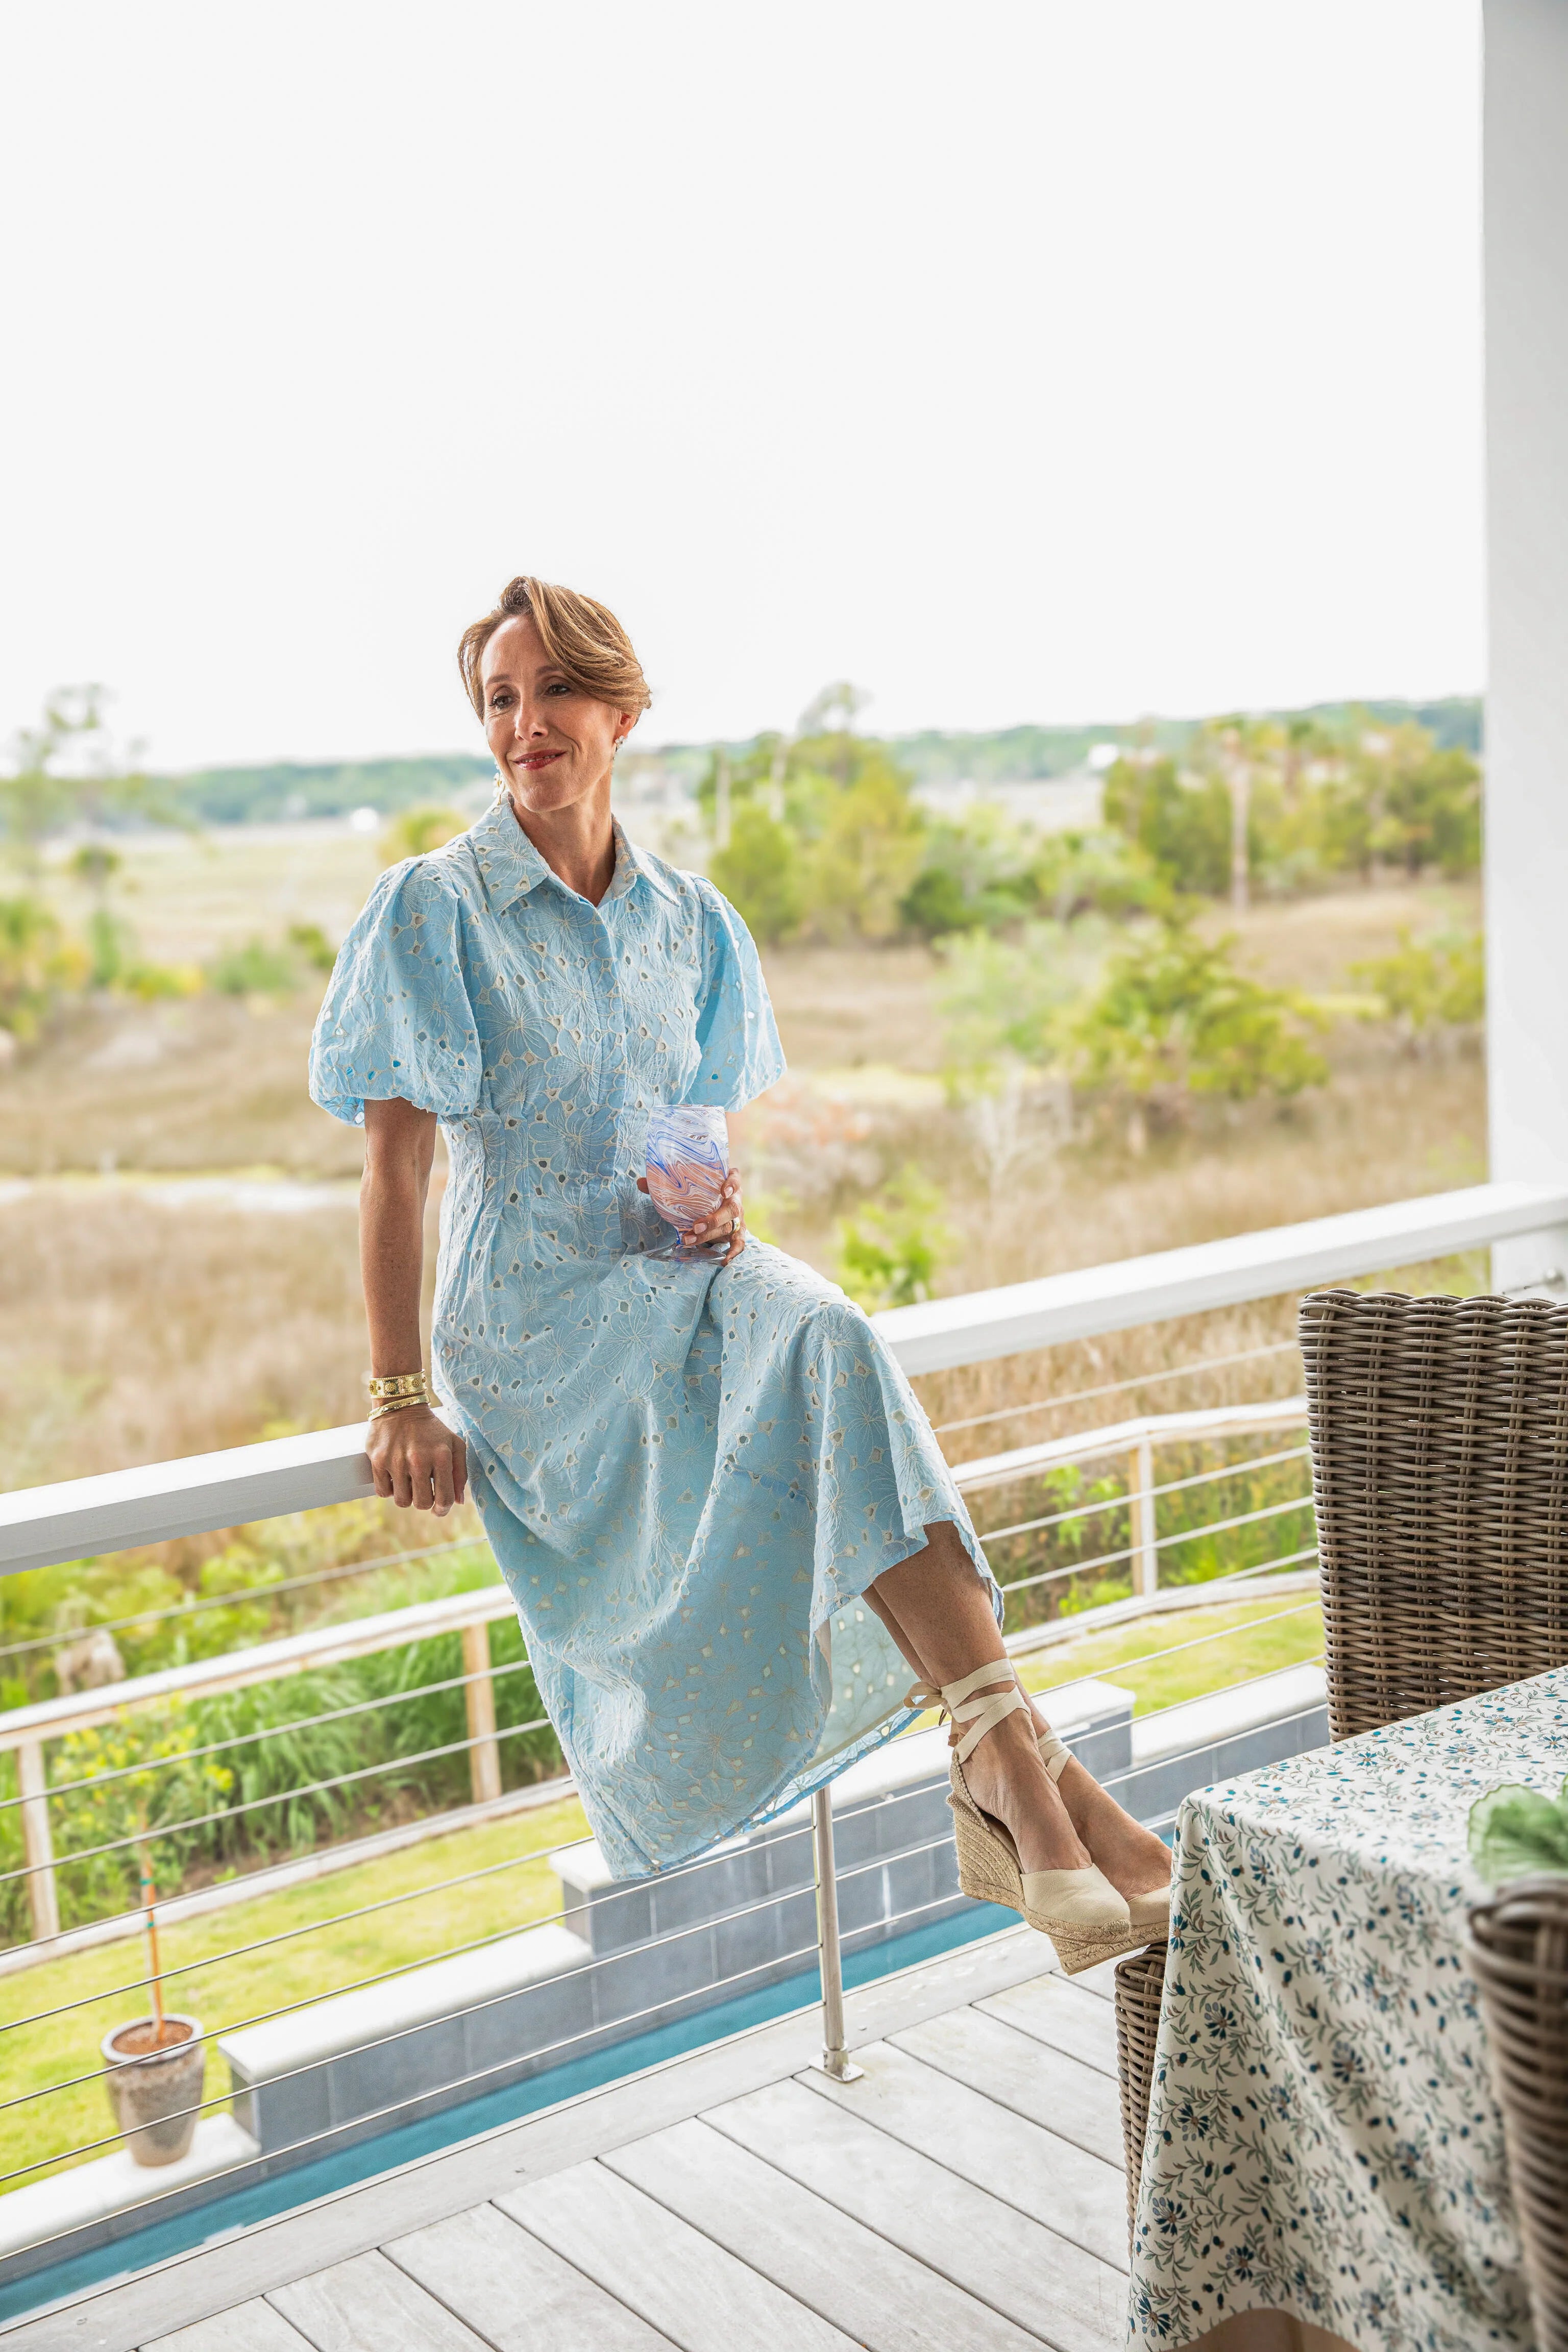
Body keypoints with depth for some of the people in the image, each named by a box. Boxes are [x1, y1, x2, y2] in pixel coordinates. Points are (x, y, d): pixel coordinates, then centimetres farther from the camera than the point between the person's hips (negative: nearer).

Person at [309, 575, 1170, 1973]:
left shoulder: (686, 919, 12)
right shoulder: (434, 908, -3)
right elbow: (394, 1165, -6)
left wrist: (720, 1199, -5)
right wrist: (401, 1400, -11)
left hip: (681, 1274, 4)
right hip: (535, 1308, -4)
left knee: (822, 1340, -32)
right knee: (831, 1353, -32)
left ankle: (997, 1763, -36)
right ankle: (1017, 1760, -36)